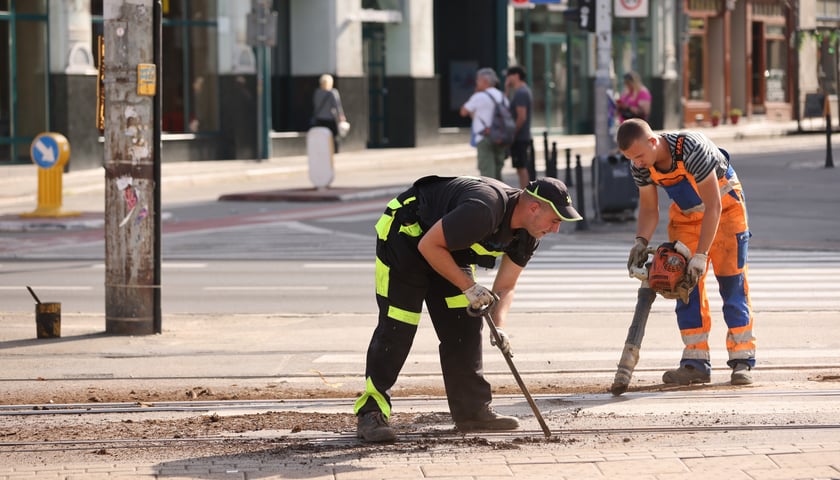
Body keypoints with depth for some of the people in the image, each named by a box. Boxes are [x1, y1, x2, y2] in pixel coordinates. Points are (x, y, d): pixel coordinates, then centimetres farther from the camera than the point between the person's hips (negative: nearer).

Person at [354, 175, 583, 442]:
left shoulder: (527, 235, -9)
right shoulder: (483, 210, -37)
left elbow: (505, 287, -1)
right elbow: (429, 246, -31)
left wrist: (499, 325, -19)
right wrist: (469, 287, -28)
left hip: (449, 250, 9)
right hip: (404, 237, -8)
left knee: (465, 326, 1)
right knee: (397, 328, -12)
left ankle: (472, 409, 8)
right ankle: (370, 412, -7)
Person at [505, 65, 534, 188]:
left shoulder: (520, 93, -16)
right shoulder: (525, 91, 16)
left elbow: (521, 117, -23)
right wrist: (507, 88, 13)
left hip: (519, 139, -10)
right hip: (524, 137, 10)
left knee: (522, 168, -8)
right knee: (522, 168, 13)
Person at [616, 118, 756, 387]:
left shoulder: (692, 150, -36)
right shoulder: (640, 167, -17)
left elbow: (713, 207, -33)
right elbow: (649, 211, -6)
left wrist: (701, 256, -34)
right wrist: (641, 241, -26)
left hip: (724, 206, -6)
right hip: (685, 214, 6)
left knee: (732, 283, -9)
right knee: (686, 287, -2)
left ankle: (742, 361, -8)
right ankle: (696, 363, -2)